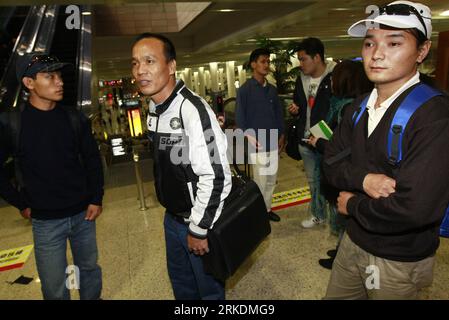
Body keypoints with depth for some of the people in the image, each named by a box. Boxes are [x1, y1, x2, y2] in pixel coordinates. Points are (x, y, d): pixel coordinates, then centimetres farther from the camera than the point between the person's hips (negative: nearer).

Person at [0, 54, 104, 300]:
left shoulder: (74, 118, -3)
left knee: (90, 268, 19)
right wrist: (21, 204, -2)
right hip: (45, 220, -2)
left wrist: (96, 199, -1)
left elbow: (92, 159, 3)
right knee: (55, 287, 10)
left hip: (83, 213, 2)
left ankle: (93, 297, 44)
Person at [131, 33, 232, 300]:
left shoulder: (193, 110, -26)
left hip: (200, 221, -8)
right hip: (173, 217, 8)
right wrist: (175, 214, 17)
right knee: (180, 280, 29)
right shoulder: (154, 110, 3)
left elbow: (215, 177, -28)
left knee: (208, 288, 17)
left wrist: (198, 229, -19)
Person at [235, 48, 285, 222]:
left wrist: (281, 135, 11)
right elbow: (239, 117, -8)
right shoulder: (245, 89, -5)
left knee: (271, 180, 13)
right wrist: (249, 136, -17)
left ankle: (267, 208, 28)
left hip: (273, 143, 6)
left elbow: (279, 113, 17)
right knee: (260, 181, -2)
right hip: (258, 144, -6)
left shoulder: (272, 89, 12)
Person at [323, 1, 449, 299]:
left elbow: (416, 207, -31)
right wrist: (363, 179, -18)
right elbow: (332, 163, 3)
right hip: (354, 240, 6)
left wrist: (353, 204, -14)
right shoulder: (358, 108, 1)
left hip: (400, 261, -6)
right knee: (334, 296, 23)